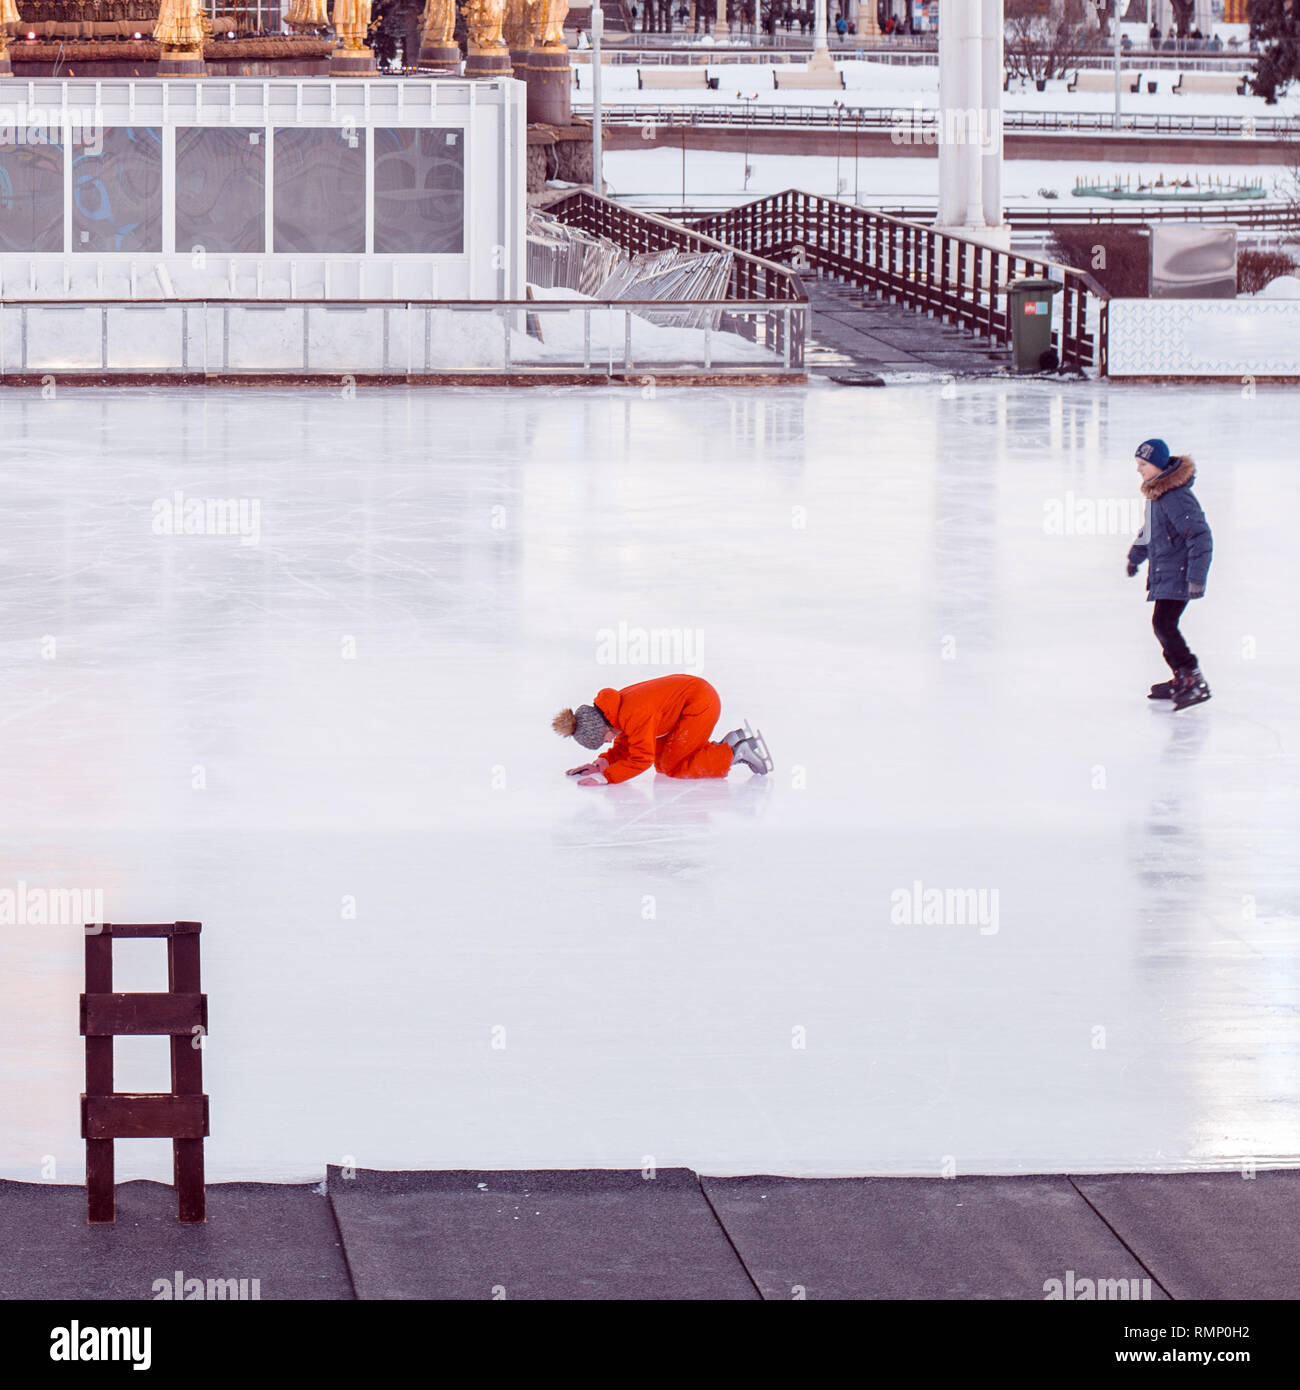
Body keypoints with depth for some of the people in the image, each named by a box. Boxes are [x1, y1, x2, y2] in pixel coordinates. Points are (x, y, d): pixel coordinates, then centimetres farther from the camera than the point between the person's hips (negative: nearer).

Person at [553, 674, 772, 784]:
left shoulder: (634, 715, -29)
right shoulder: (617, 708, -1)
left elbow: (641, 760, -26)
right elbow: (624, 747, 12)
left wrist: (606, 777, -29)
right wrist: (602, 763, -4)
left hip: (702, 703, -10)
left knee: (672, 767, -7)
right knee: (662, 765, 10)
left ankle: (736, 753, -2)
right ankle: (731, 744, 13)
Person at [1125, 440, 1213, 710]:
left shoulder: (1176, 498, -22)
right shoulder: (1156, 492, 9)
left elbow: (1200, 536, -25)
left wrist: (1196, 577, -27)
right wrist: (1136, 555, 40)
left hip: (1177, 574, -10)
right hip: (1163, 573, 10)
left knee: (1163, 623, -17)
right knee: (1162, 625, 16)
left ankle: (1195, 683, -17)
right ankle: (1182, 680, 27)